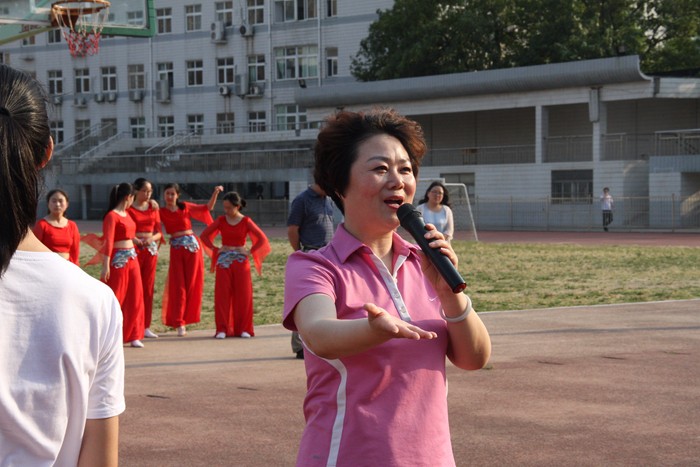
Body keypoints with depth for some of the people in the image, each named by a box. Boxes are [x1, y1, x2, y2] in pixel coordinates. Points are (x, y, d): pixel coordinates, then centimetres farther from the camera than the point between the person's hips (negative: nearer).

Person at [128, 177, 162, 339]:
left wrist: (152, 238, -10)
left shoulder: (153, 207, 10)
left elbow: (158, 231, 10)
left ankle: (145, 326, 14)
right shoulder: (129, 209, -5)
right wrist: (136, 240, -22)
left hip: (151, 248, 5)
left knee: (148, 288, 7)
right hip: (134, 249, -5)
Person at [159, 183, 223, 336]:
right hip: (176, 249, -2)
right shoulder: (161, 212, 3)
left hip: (192, 246, 2)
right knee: (178, 286, -4)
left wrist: (215, 193, 1)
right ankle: (179, 323, -1)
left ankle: (186, 317, 17)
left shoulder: (185, 207, 7)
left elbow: (207, 208, 13)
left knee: (192, 284, 4)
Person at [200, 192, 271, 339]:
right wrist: (215, 249, 0)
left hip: (241, 261, -1)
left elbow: (262, 239, 0)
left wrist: (250, 252, -5)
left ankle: (244, 328, 8)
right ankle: (222, 329, 1)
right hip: (224, 261, 1)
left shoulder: (246, 221, -1)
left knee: (243, 295, -1)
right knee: (222, 294, -3)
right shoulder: (221, 220, 2)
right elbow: (204, 235, 9)